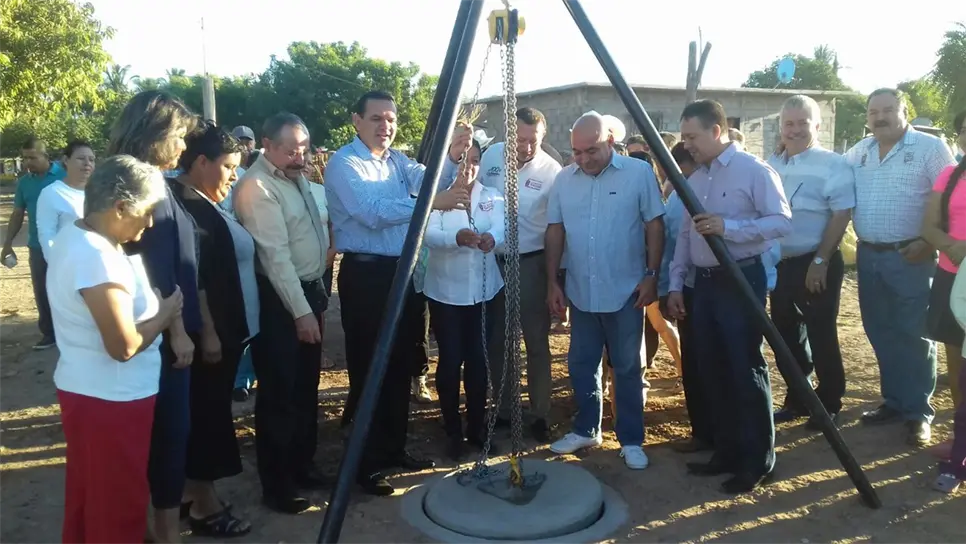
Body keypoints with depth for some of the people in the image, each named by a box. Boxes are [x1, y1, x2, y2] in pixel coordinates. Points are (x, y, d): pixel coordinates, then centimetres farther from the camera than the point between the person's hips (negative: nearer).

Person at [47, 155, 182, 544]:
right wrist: (165, 314, -12)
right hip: (111, 398, -10)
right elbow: (124, 345, -27)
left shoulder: (73, 235, 4)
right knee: (119, 503, 10)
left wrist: (152, 305, 3)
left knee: (89, 495, 26)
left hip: (84, 388, 10)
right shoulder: (99, 257, -27)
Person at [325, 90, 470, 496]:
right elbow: (373, 212, -25)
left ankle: (394, 448, 29)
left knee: (402, 366, 14)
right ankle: (366, 462, 12)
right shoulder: (343, 164, -10)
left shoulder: (398, 160, 13)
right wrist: (433, 202, -32)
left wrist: (452, 157, -23)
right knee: (369, 370, -1)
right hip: (366, 275, -8)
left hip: (404, 270, 8)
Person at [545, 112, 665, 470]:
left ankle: (631, 440, 20)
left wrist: (651, 275, -9)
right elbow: (555, 231, 7)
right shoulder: (564, 180, 4)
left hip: (625, 291, -3)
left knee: (627, 368, 7)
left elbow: (655, 225, -4)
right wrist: (552, 282, 3)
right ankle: (586, 430, 30)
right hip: (580, 292, 4)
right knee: (581, 364, 13)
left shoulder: (639, 173, -6)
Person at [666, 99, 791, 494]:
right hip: (704, 283, 8)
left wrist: (728, 227, -24)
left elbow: (782, 221, -14)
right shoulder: (694, 179, 14)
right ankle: (727, 451, 25)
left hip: (741, 280, -7)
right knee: (713, 371, 11)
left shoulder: (754, 170, -8)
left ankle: (758, 461, 12)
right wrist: (675, 284, 11)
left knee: (746, 370, -1)